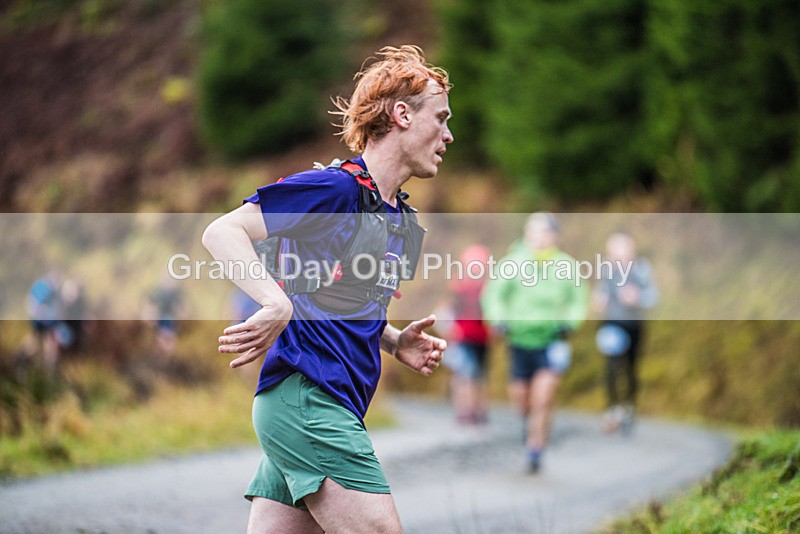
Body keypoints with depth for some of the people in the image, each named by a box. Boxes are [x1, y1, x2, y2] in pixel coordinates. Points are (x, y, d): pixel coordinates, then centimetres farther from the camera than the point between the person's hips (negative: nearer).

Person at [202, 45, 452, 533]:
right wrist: (278, 304, -27)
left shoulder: (402, 222, 19)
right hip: (306, 397, -9)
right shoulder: (335, 187, -9)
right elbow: (223, 231, -14)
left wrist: (395, 342, 11)